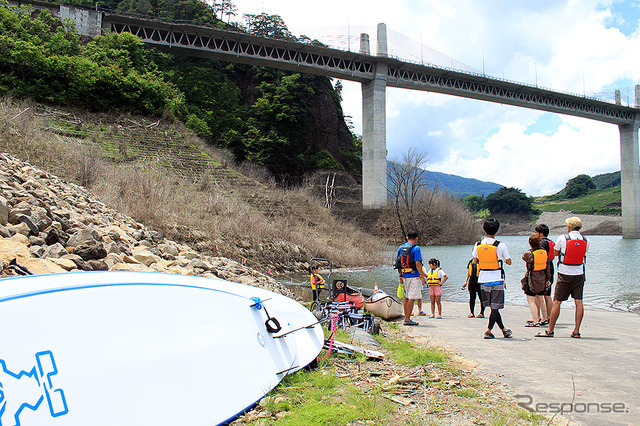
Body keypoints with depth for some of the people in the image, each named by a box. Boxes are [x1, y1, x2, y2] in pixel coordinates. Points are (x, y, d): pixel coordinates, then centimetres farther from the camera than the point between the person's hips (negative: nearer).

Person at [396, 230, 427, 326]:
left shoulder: (401, 248, 10)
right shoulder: (416, 248, -10)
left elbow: (398, 263, 13)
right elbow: (417, 264, -16)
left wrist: (401, 276, 19)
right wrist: (422, 277, -11)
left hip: (405, 275, 7)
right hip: (414, 276, -7)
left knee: (407, 297, 16)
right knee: (412, 298, -4)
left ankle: (406, 317, 22)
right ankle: (408, 320, -4)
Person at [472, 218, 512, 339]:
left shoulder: (477, 245, -1)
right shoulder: (500, 246, -11)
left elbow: (475, 261, 12)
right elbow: (509, 262, 0)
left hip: (483, 278, 4)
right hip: (496, 279, -4)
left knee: (493, 307, 14)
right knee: (495, 307, 2)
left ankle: (503, 329, 24)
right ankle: (488, 331, -5)